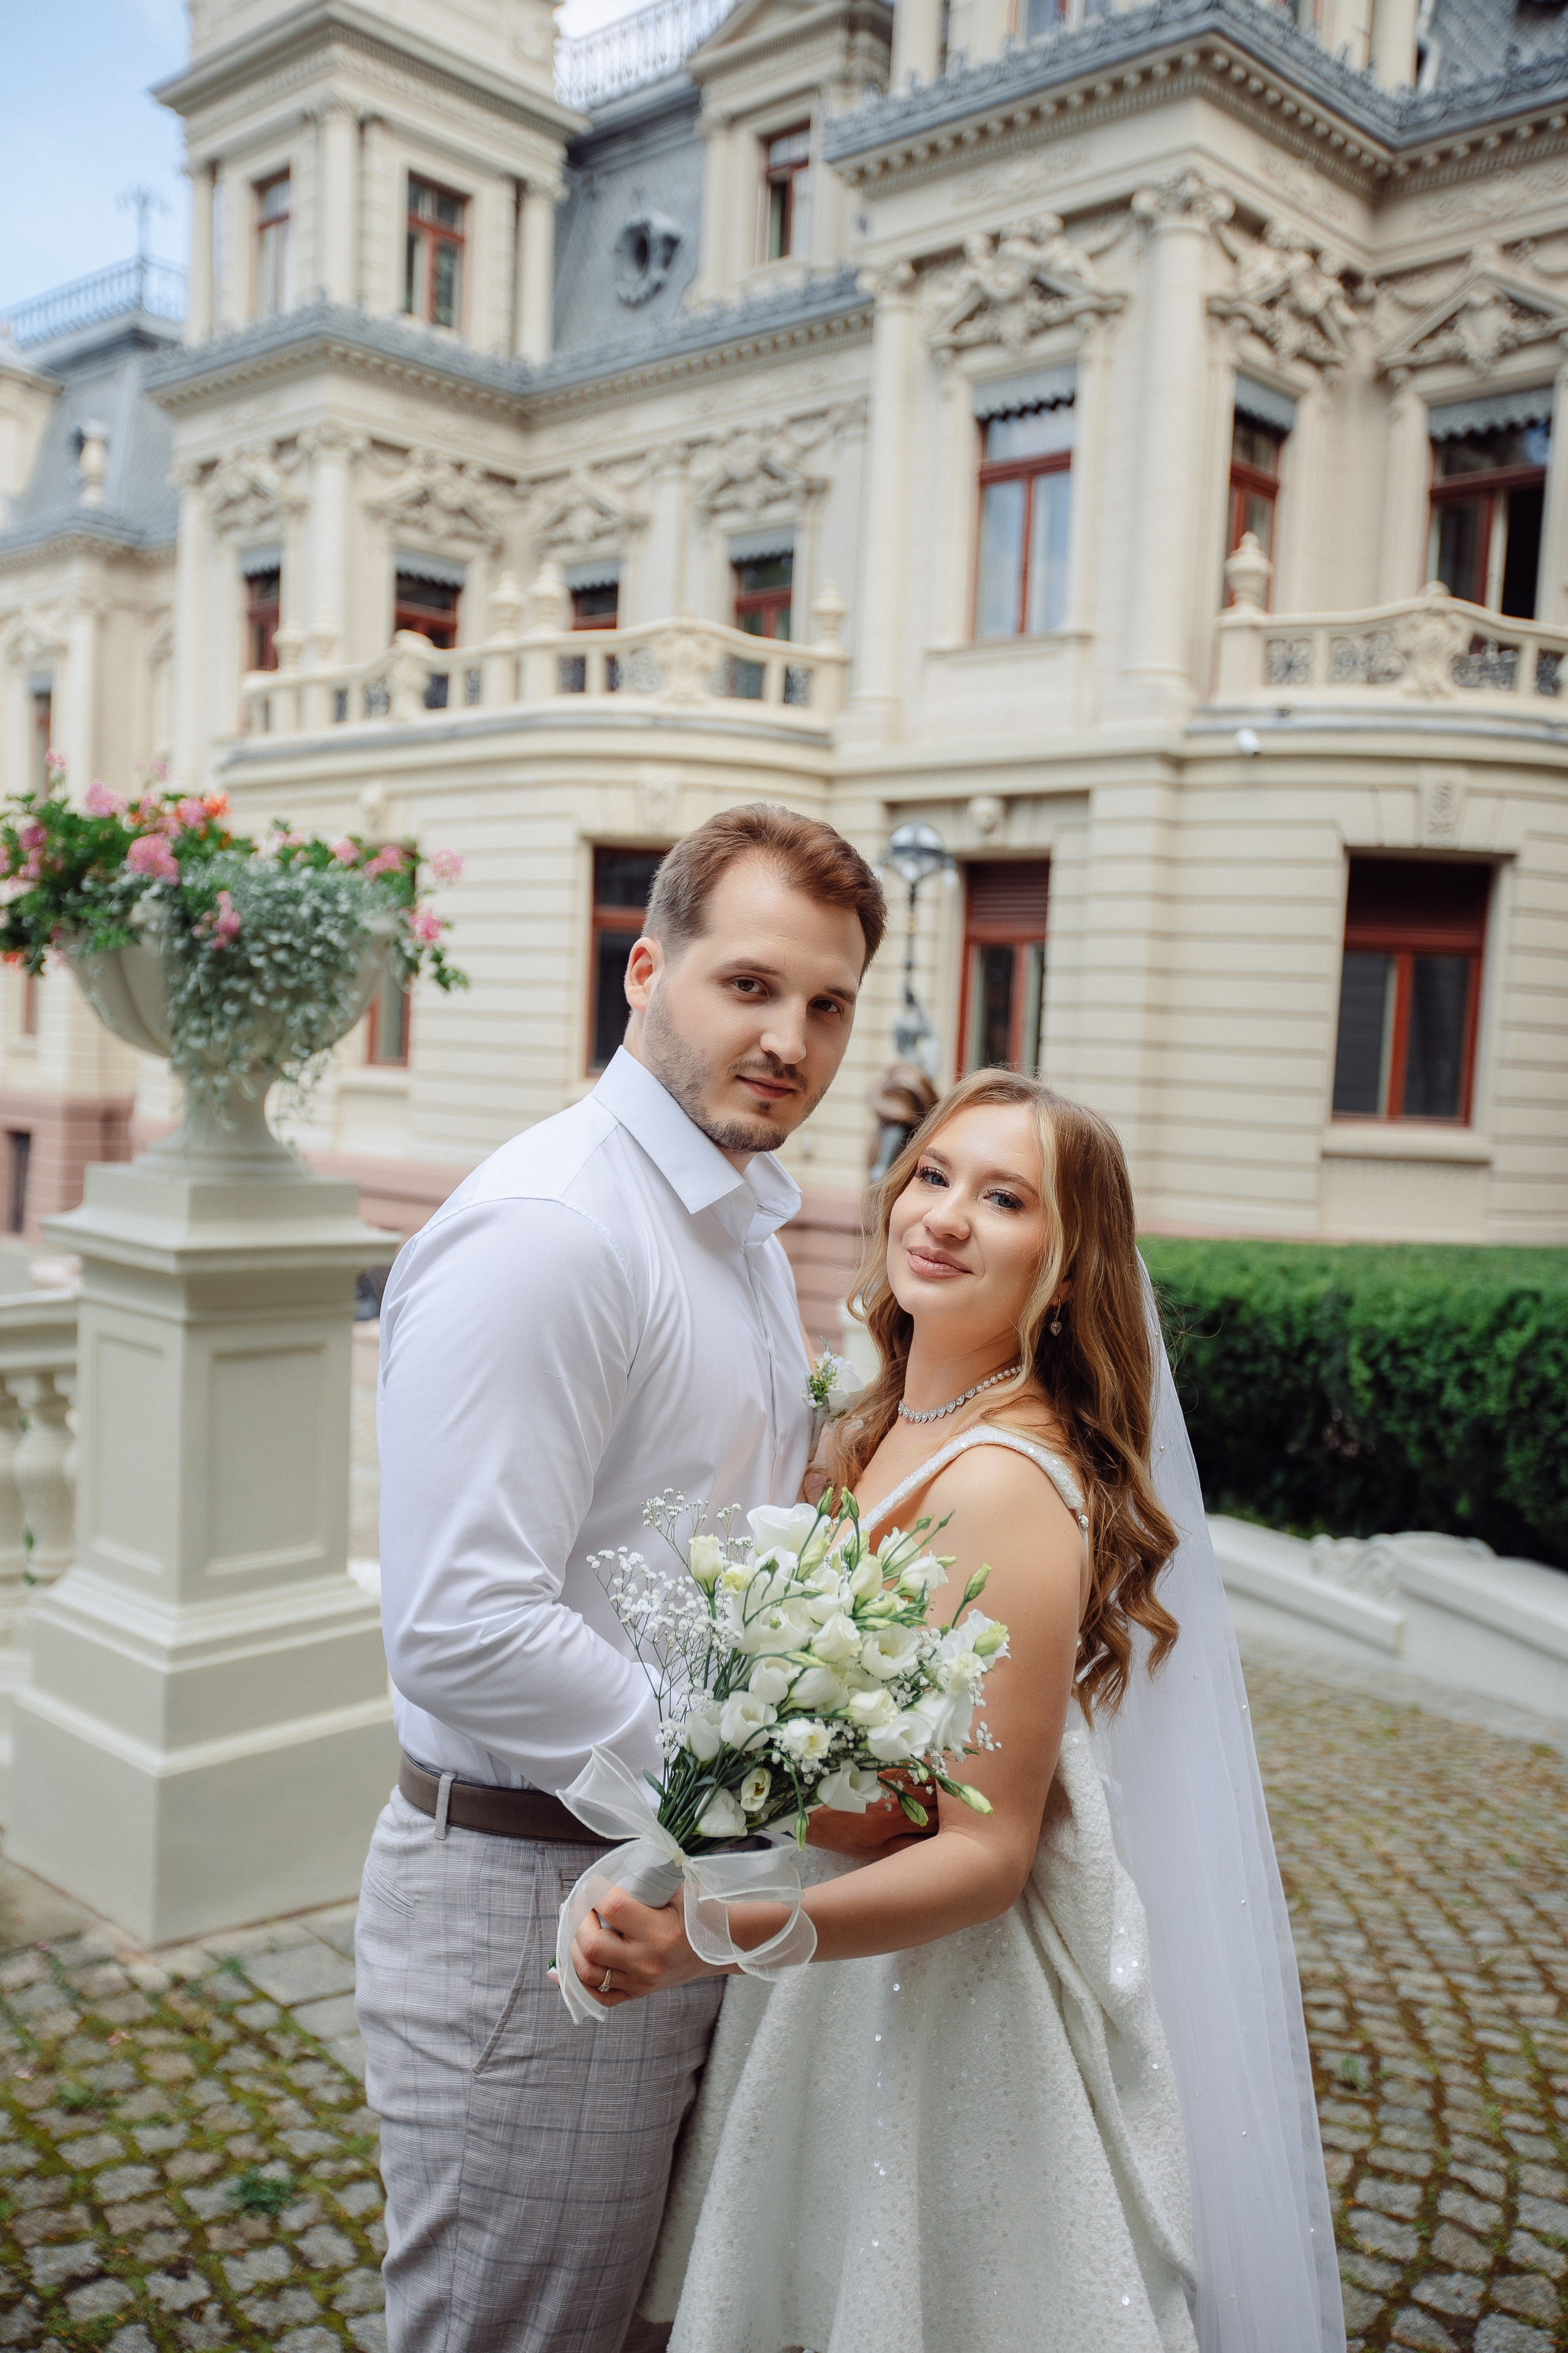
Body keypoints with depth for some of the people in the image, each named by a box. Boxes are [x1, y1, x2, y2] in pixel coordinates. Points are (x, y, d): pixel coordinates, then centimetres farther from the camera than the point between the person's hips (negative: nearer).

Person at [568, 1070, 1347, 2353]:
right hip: (854, 1987, 8)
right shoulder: (889, 1429, 0)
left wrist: (712, 1936, -35)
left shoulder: (1007, 1485, -26)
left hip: (959, 1996, -8)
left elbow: (988, 1854, -26)